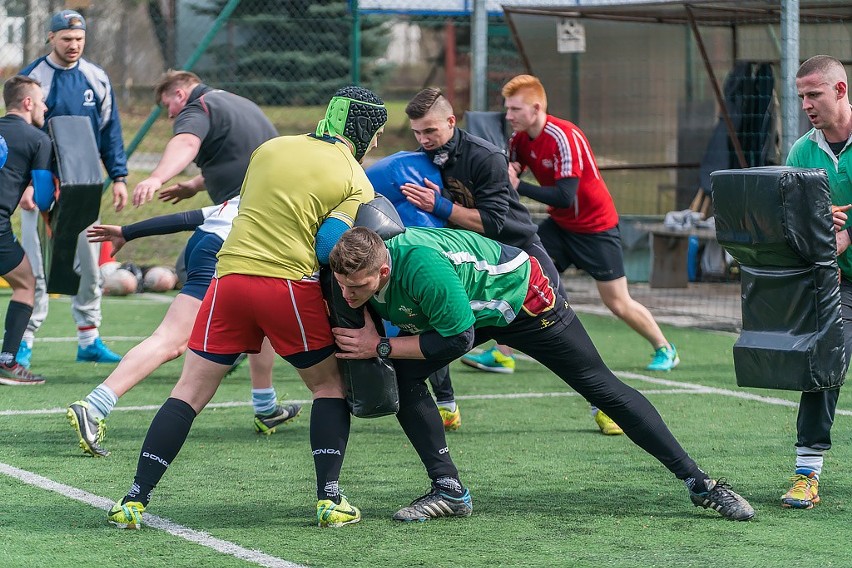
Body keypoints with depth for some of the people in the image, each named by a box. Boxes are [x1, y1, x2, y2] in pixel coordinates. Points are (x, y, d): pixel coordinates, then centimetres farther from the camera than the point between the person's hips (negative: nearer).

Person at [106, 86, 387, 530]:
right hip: (292, 285, -3)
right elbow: (328, 246, -11)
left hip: (230, 275, 3)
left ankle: (135, 502, 1)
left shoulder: (270, 148, 14)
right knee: (330, 385, 17)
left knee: (190, 391, 7)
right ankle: (330, 500, 7)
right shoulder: (357, 183, 1)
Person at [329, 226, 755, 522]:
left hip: (523, 295, -7)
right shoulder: (354, 275, -18)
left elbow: (457, 339, -33)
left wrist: (381, 345, -32)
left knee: (602, 388, -1)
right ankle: (449, 491, -4)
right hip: (471, 305, 7)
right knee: (400, 376, -14)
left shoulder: (420, 266, -43)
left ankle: (698, 482, 8)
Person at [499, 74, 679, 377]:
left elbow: (564, 196, -34)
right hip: (559, 225, 7)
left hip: (596, 227, -7)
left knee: (617, 301, -1)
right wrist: (506, 171, -22)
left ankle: (664, 349, 21)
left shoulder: (564, 137, -28)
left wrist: (519, 186, -34)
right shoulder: (520, 138, -5)